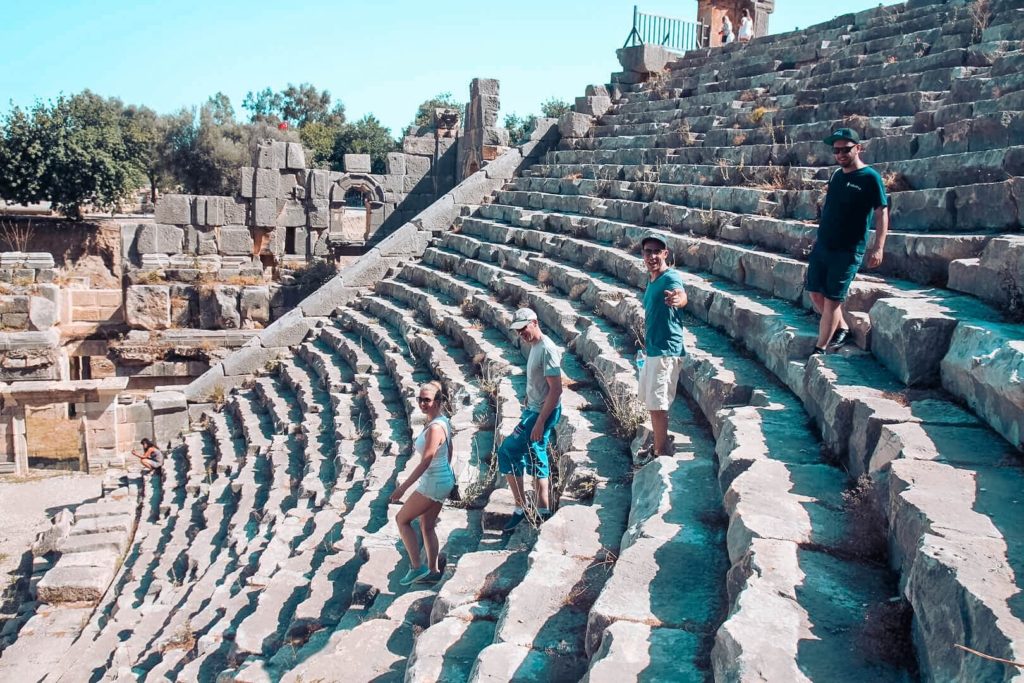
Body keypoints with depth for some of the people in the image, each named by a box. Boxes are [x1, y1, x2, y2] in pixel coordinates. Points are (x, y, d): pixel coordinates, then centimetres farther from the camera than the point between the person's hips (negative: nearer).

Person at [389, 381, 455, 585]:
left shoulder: (435, 427, -24)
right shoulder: (442, 421, 5)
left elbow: (425, 462, -26)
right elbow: (449, 453, 16)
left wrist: (402, 487, -22)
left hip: (433, 482, -9)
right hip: (444, 479, 9)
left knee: (402, 519, 4)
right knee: (427, 526, 17)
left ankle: (416, 568, 6)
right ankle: (432, 572, 24)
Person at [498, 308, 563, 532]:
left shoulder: (547, 350, -20)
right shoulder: (534, 347, 10)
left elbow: (555, 389, -24)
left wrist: (540, 422, -25)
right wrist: (527, 407, 19)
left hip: (542, 413, -10)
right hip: (533, 410, 10)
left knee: (508, 452, -8)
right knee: (535, 459, 14)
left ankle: (521, 507, 3)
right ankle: (543, 512, 22)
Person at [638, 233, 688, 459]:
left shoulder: (671, 277, -19)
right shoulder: (652, 280, 10)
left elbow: (682, 297, -43)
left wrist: (678, 299, -66)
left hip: (666, 351, -10)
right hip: (652, 350, 10)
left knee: (657, 404, -9)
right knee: (650, 400, 21)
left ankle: (662, 453, 1)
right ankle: (659, 446, 37)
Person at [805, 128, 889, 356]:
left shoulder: (869, 177, -10)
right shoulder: (836, 175, 10)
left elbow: (882, 212, -13)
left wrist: (878, 247, -22)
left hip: (847, 250, -7)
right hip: (822, 245, 7)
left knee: (832, 299, -5)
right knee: (815, 292, 10)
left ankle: (819, 350, 2)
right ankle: (842, 328, 30)